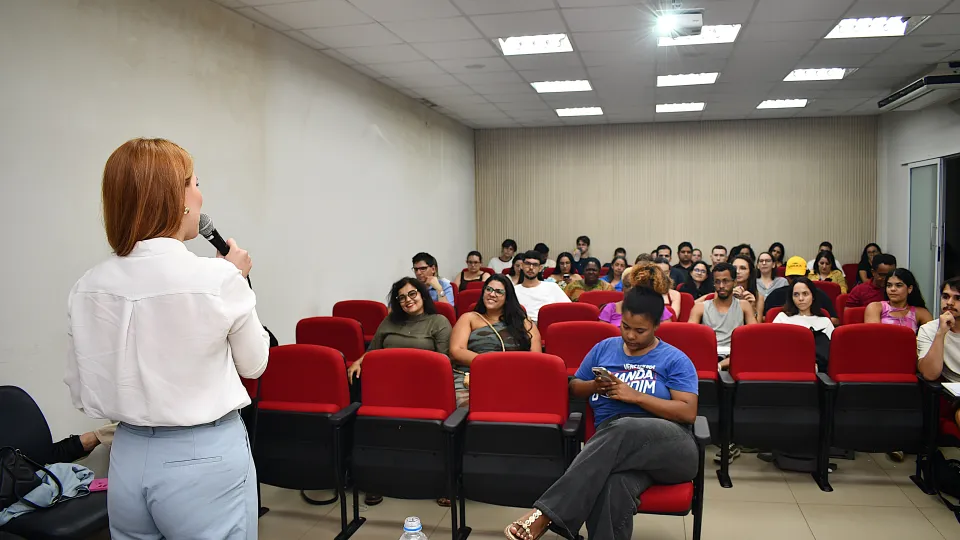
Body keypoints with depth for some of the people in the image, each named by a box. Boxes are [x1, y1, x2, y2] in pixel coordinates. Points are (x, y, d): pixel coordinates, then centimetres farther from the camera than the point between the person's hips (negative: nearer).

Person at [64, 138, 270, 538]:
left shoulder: (87, 288, -4)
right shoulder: (218, 279, -19)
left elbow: (80, 392, 5)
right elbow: (253, 364, -3)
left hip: (128, 460, 5)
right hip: (206, 461, -5)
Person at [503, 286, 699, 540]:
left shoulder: (675, 360, 7)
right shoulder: (604, 348, 19)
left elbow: (688, 413, -2)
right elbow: (574, 386, 29)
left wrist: (635, 395, -10)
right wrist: (595, 386, 4)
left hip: (669, 446, -2)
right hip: (614, 445, 2)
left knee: (623, 430, -40)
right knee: (615, 486, -40)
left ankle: (546, 513, -46)